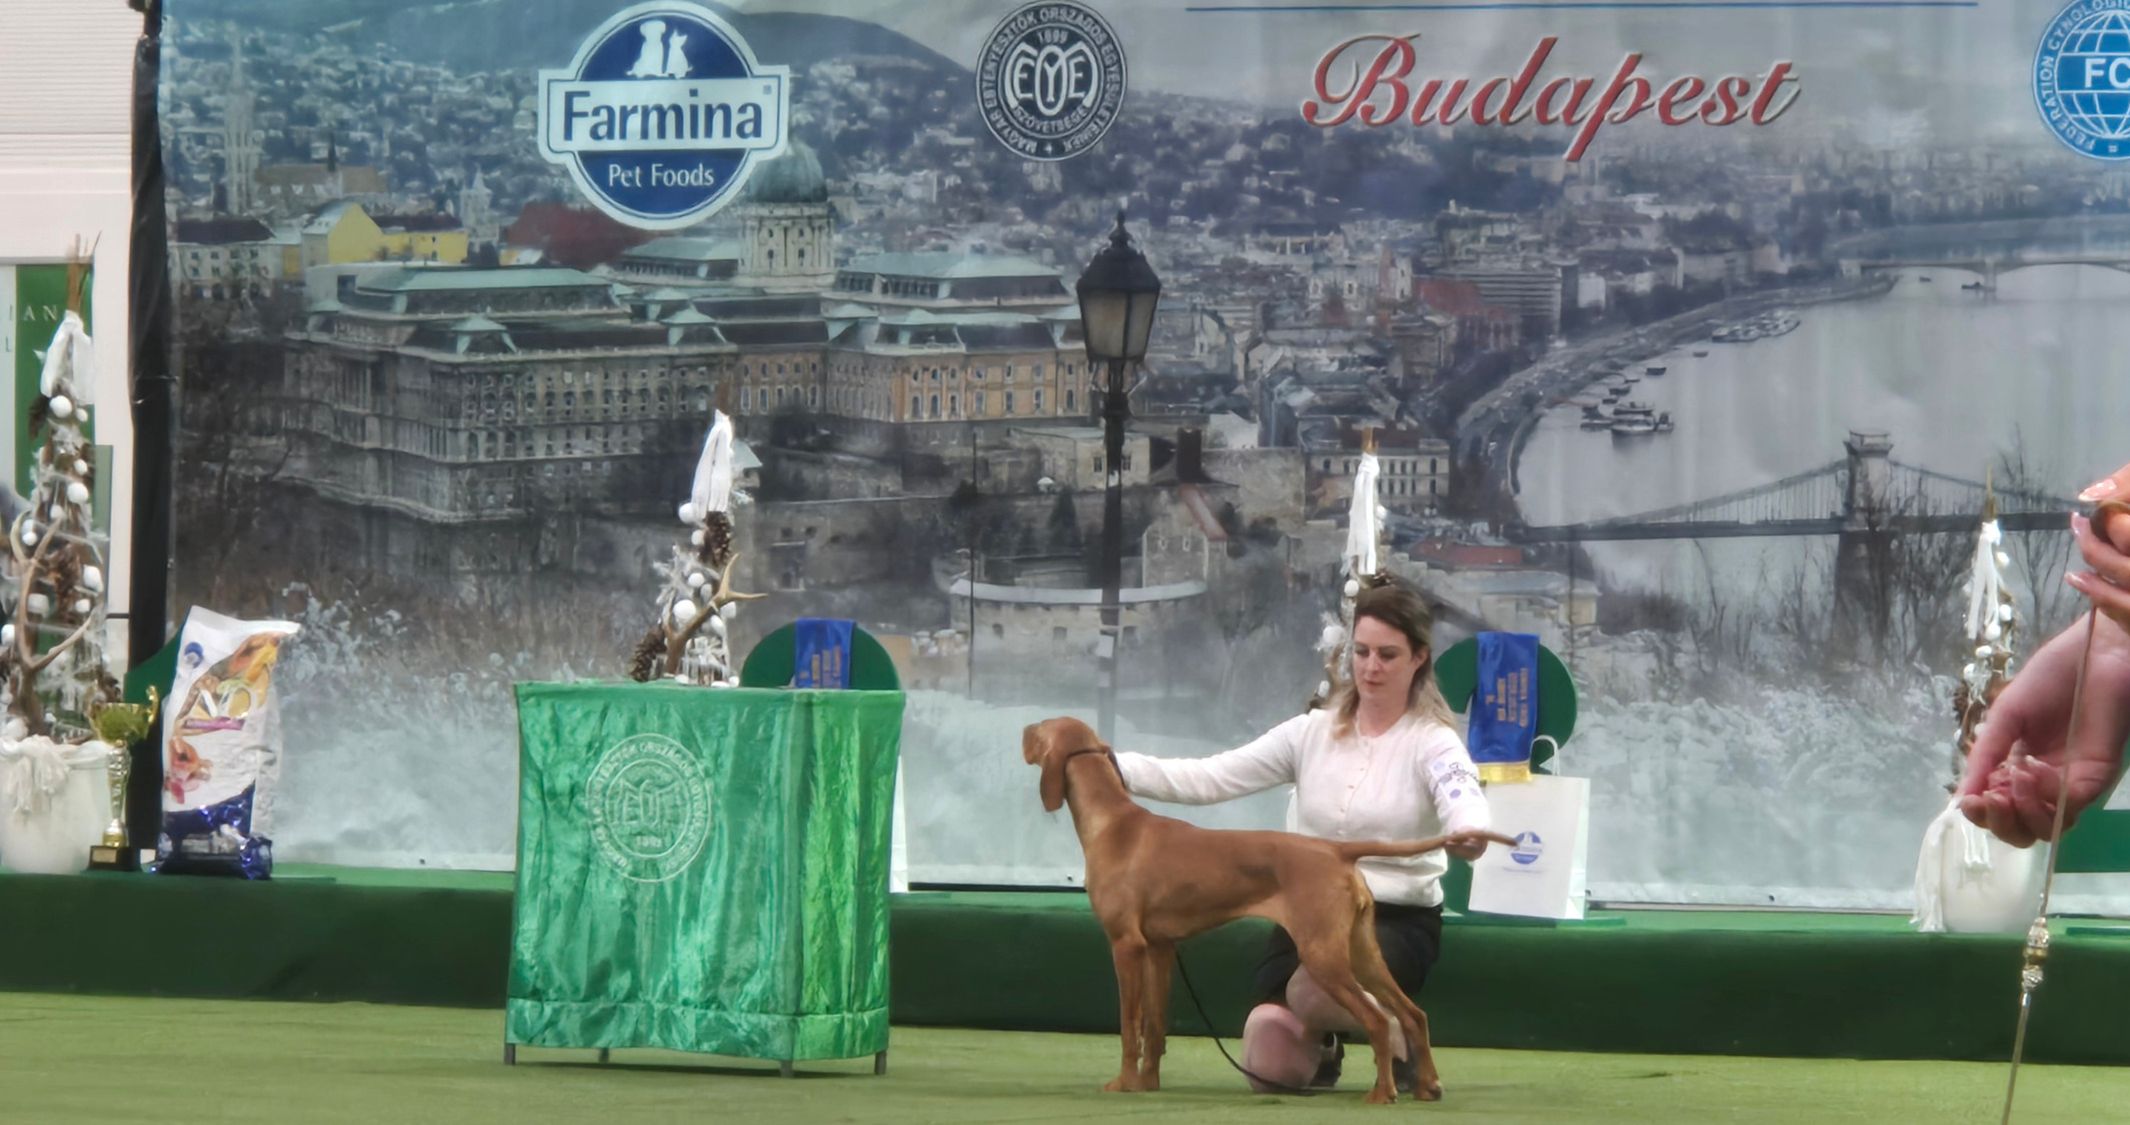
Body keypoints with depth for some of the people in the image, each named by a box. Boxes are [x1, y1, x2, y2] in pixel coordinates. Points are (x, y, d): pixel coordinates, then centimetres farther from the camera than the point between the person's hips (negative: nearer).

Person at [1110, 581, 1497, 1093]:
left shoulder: (1433, 743, -6)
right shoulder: (1312, 732, 5)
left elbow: (1463, 801, -28)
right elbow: (1209, 778, 0)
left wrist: (1468, 833, -54)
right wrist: (1113, 767, -14)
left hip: (1398, 922, -4)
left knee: (1315, 992, -35)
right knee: (1271, 1069, -11)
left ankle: (1395, 1031, -2)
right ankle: (1322, 1040, 26)